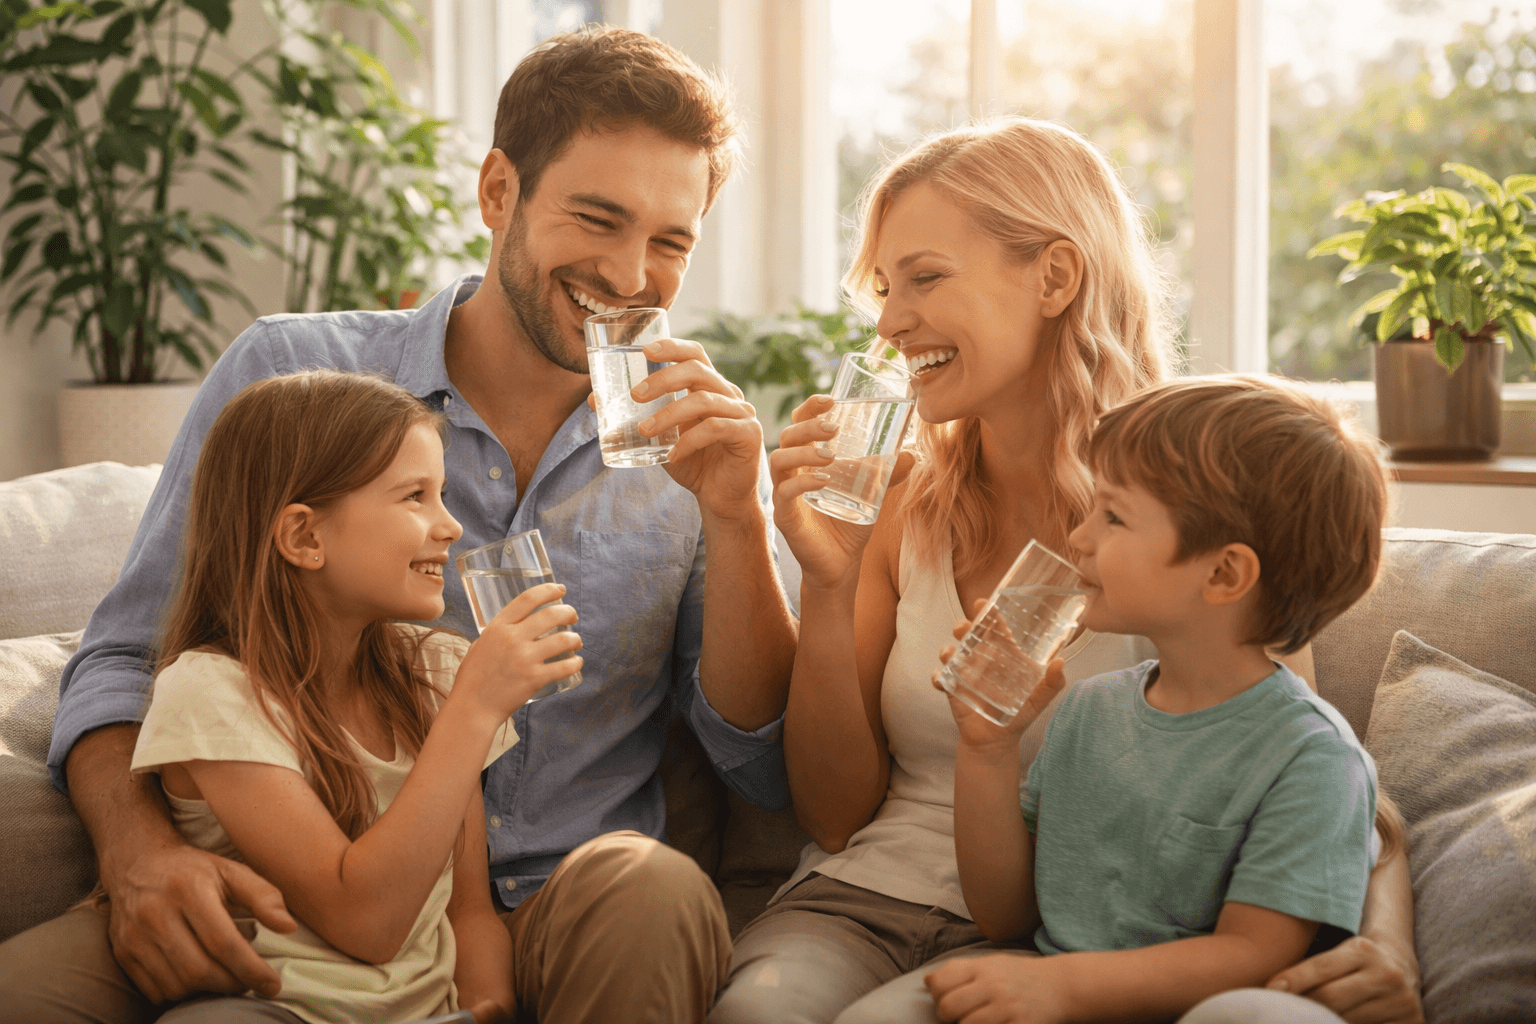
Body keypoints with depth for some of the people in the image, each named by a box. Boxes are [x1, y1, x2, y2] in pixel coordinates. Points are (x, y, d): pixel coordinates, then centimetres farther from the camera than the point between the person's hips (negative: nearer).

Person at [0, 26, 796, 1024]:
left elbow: (767, 771, 2)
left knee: (654, 892, -34)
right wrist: (137, 845, -17)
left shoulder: (700, 443, 7)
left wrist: (735, 517, -12)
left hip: (562, 917, 1)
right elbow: (126, 661, 4)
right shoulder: (285, 374, 3)